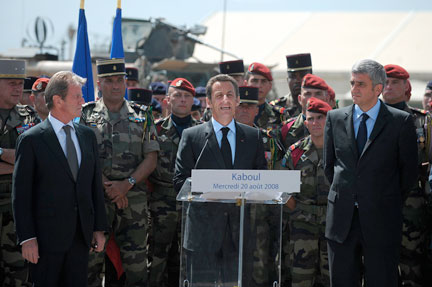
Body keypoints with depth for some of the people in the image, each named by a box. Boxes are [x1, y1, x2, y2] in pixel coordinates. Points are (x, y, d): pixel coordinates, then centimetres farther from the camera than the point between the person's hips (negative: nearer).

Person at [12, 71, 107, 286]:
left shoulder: (87, 135, 11)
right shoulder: (31, 140, -6)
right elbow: (21, 194, -7)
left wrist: (99, 228, 10)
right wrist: (27, 238, -12)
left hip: (81, 236, 5)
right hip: (47, 236, -5)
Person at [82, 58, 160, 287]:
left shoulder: (141, 116, 10)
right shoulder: (86, 115, 7)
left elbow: (151, 158, 5)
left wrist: (127, 184, -10)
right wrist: (106, 186, -10)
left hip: (133, 198, 1)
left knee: (136, 262, 0)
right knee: (91, 259, -2)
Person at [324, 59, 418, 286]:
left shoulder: (401, 122, -2)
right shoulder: (335, 118, 7)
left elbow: (409, 171, 4)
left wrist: (390, 204, 7)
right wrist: (344, 195, 13)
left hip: (381, 219, -3)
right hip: (341, 218, 3)